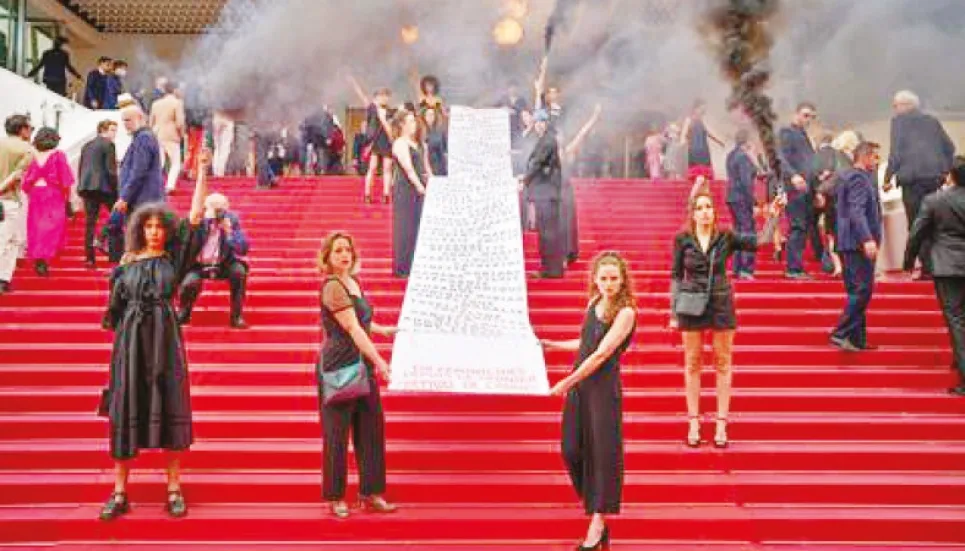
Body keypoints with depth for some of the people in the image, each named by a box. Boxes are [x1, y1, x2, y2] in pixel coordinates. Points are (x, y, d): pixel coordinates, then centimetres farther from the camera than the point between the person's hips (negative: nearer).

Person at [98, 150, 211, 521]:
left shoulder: (174, 257, 5)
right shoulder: (127, 263, 8)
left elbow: (195, 217, -2)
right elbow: (115, 308, 10)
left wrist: (202, 172, -4)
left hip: (166, 339, -1)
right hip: (131, 340, 1)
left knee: (171, 409, 0)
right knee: (126, 412, 2)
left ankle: (174, 489, 9)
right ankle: (120, 494, 8)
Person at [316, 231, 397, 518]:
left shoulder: (353, 282, 12)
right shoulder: (333, 286, -15)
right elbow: (352, 328, -23)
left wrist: (384, 330, 28)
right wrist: (378, 360, -27)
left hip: (362, 365, 8)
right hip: (338, 367, -8)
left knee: (371, 427, 9)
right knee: (337, 432, 2)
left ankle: (370, 493, 18)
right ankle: (335, 497, 15)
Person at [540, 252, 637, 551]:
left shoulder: (625, 312, -12)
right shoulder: (594, 303, 9)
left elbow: (601, 354, -17)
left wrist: (567, 382, -14)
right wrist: (551, 345, 23)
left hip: (604, 387, -6)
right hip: (579, 385, 6)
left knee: (603, 449, 0)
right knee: (572, 449, 6)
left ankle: (598, 521, 10)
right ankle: (593, 501, 26)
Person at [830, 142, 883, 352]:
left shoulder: (847, 176, 17)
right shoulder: (859, 178, -12)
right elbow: (857, 211, -23)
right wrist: (867, 239, -30)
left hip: (850, 242, 10)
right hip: (858, 243, -10)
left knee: (857, 291, 11)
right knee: (863, 289, -10)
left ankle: (857, 339, 14)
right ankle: (841, 333, -10)